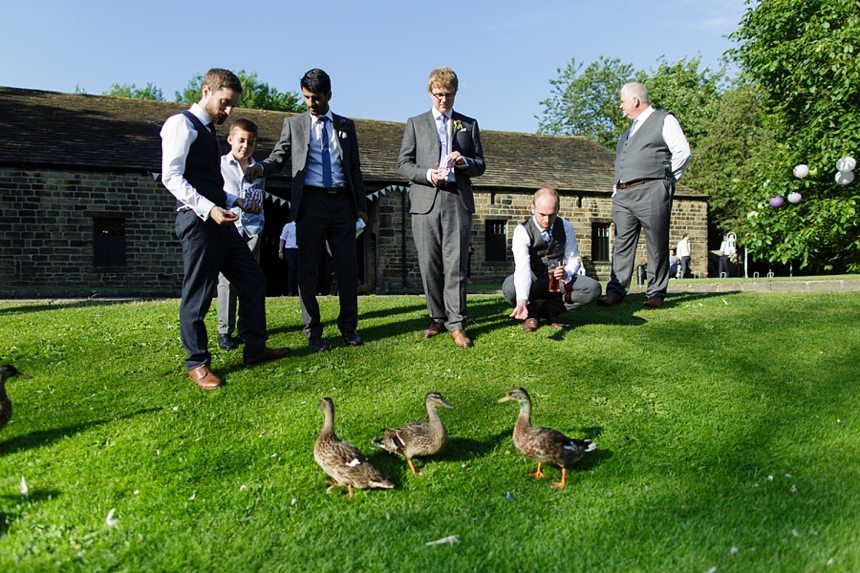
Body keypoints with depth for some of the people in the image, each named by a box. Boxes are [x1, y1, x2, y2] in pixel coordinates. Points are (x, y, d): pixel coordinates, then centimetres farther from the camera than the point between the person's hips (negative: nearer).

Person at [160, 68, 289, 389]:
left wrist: (237, 203, 10)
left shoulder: (207, 131, 22)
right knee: (198, 294, -2)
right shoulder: (182, 124, -5)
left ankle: (254, 348, 22)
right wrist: (209, 208, -24)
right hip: (197, 220, -9)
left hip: (220, 221, 9)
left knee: (252, 279, 11)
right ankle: (197, 363, 10)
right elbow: (171, 177, -15)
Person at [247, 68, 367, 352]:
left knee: (348, 266, 3)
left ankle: (348, 326, 17)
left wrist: (361, 205, 10)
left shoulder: (345, 125, 15)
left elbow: (354, 167, 15)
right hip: (311, 202, -1)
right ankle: (313, 333, 10)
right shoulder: (294, 124, 10)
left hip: (342, 202, 2)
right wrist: (260, 167, -18)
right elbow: (279, 157, 5)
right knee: (308, 269, 0)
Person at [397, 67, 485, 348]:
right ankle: (437, 319, 12)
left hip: (458, 201, 0)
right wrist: (427, 174, -11)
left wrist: (464, 161, -6)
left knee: (456, 264, -6)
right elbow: (403, 163, 7)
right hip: (426, 201, 0)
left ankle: (456, 323, -4)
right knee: (430, 265, 2)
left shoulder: (469, 124, 17)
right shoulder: (416, 123, 14)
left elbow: (480, 165, 16)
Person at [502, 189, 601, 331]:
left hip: (558, 283, 3)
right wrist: (522, 301, -49)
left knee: (593, 288, -22)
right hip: (532, 283, -3)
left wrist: (566, 274, -29)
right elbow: (522, 267, -34)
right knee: (509, 288, -37)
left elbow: (574, 259, -3)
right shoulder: (522, 231, -20)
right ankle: (532, 311, -4)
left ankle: (551, 309, -5)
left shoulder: (566, 227, -7)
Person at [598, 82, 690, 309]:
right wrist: (617, 188, 14)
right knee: (622, 245, 2)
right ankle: (616, 291, 2)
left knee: (657, 246, -2)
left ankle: (656, 293, 4)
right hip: (622, 195, 7)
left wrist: (667, 179, 1)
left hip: (651, 192, -7)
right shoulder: (629, 130, 25)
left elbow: (682, 152, -2)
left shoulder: (664, 120, 4)